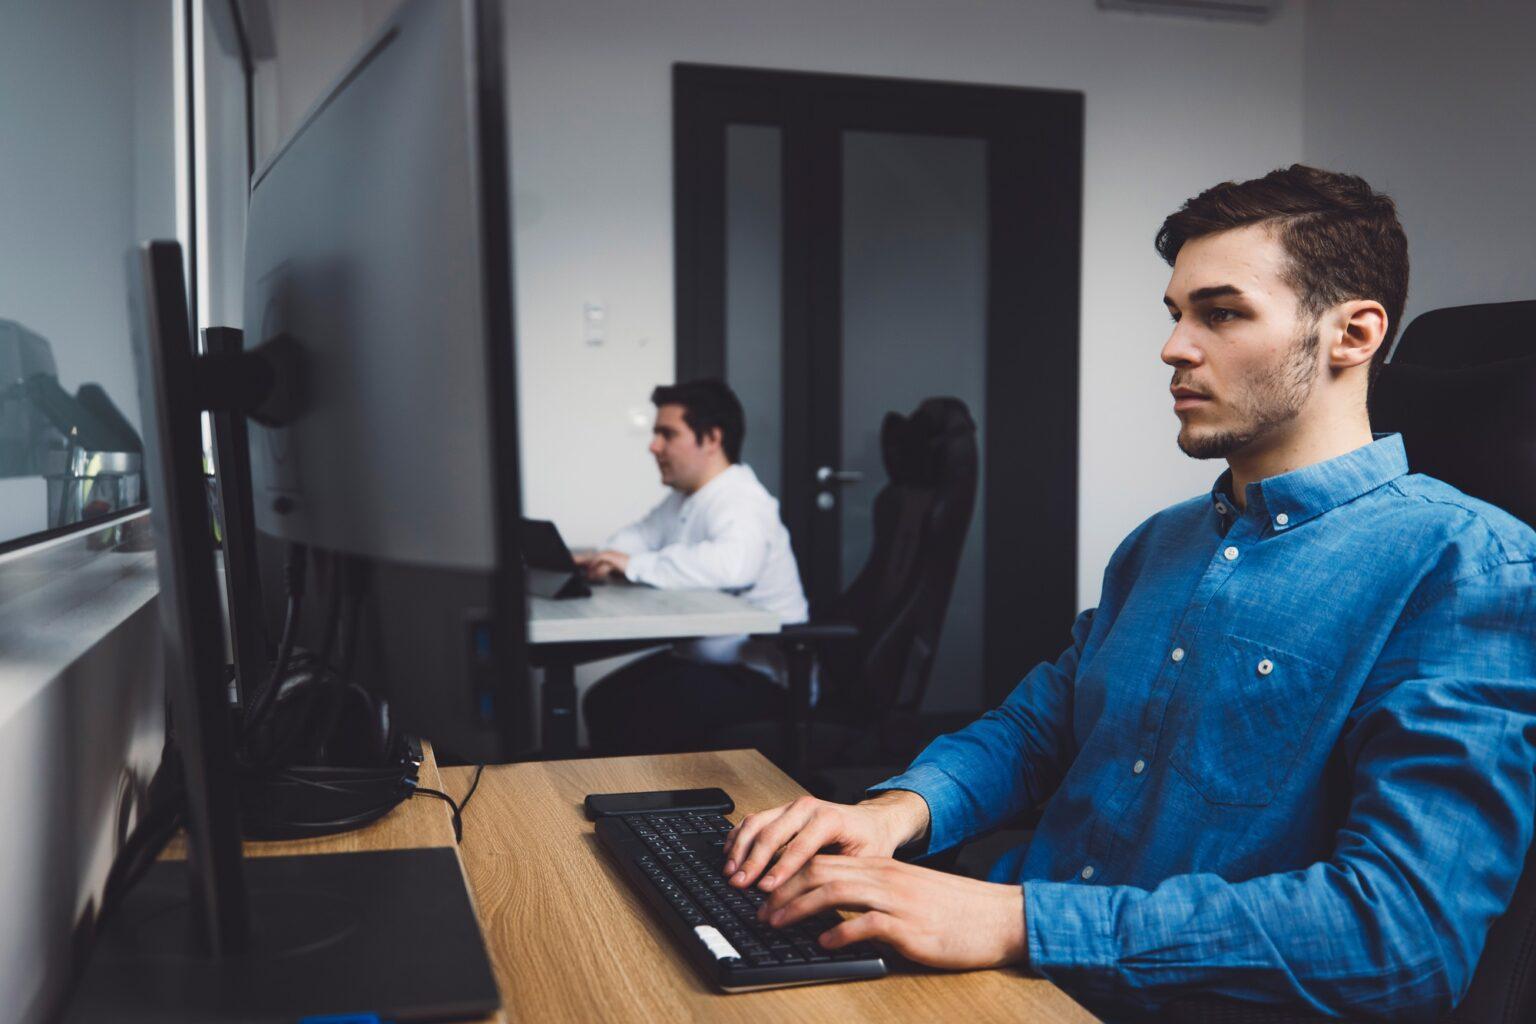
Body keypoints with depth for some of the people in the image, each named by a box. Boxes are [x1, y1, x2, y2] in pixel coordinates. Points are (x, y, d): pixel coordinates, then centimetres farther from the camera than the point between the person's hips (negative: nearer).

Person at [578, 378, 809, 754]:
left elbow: (732, 563, -41)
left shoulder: (740, 502, -21)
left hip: (760, 677, -10)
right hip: (701, 660, 10)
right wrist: (598, 560, -1)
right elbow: (639, 535, 22)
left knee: (638, 714, -22)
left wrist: (635, 566, -33)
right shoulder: (683, 498, 10)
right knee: (602, 703, 5)